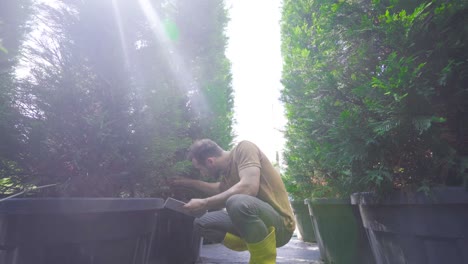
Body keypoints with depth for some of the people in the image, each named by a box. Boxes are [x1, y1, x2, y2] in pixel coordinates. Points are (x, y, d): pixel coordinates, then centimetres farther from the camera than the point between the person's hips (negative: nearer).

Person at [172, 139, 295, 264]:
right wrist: (190, 182, 28)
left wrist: (204, 203, -22)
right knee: (202, 223, 4)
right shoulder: (225, 172, 8)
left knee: (238, 203, -37)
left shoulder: (244, 148, -14)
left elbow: (249, 188, -30)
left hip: (279, 223, -8)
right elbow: (220, 189, 30)